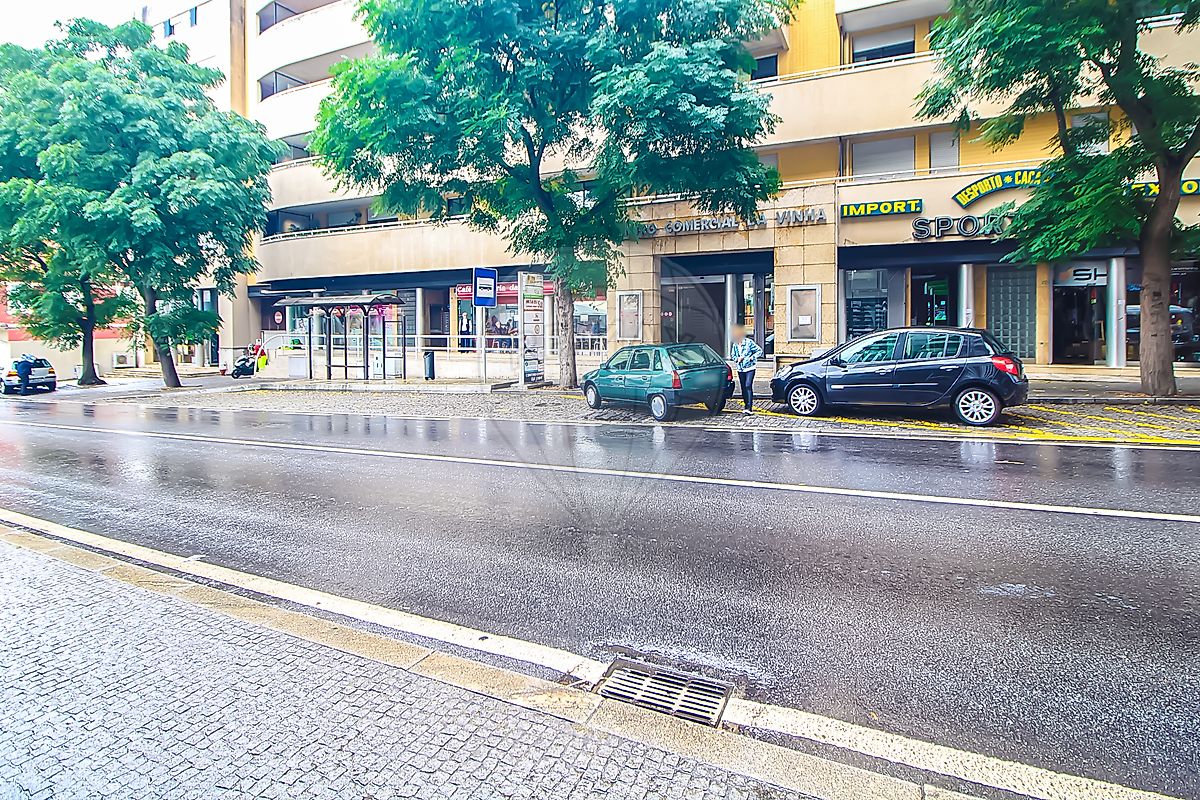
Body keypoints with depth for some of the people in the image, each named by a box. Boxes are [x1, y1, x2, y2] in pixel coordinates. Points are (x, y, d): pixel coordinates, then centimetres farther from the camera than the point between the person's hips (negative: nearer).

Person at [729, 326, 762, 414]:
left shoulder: (749, 342, -11)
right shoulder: (735, 345, 5)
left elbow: (759, 351, -8)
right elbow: (732, 355, 17)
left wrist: (752, 357, -19)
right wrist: (737, 359, -4)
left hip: (749, 368, -6)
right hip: (740, 369, 6)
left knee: (748, 386, -16)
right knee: (743, 388, 9)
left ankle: (749, 408, -21)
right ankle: (746, 406, 19)